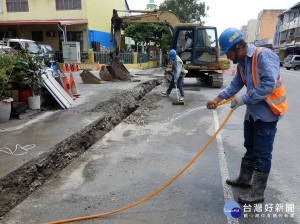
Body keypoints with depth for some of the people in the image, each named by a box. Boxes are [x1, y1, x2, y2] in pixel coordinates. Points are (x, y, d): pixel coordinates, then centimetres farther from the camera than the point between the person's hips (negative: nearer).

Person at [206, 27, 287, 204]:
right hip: (252, 112, 9)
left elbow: (269, 84, -29)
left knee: (262, 154, 1)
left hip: (267, 114, -9)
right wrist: (217, 99, -3)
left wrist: (244, 99, -25)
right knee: (250, 148, 21)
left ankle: (257, 194, 15)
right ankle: (244, 179, 39)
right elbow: (235, 85, 8)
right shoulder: (242, 63, 7)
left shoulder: (264, 55, -21)